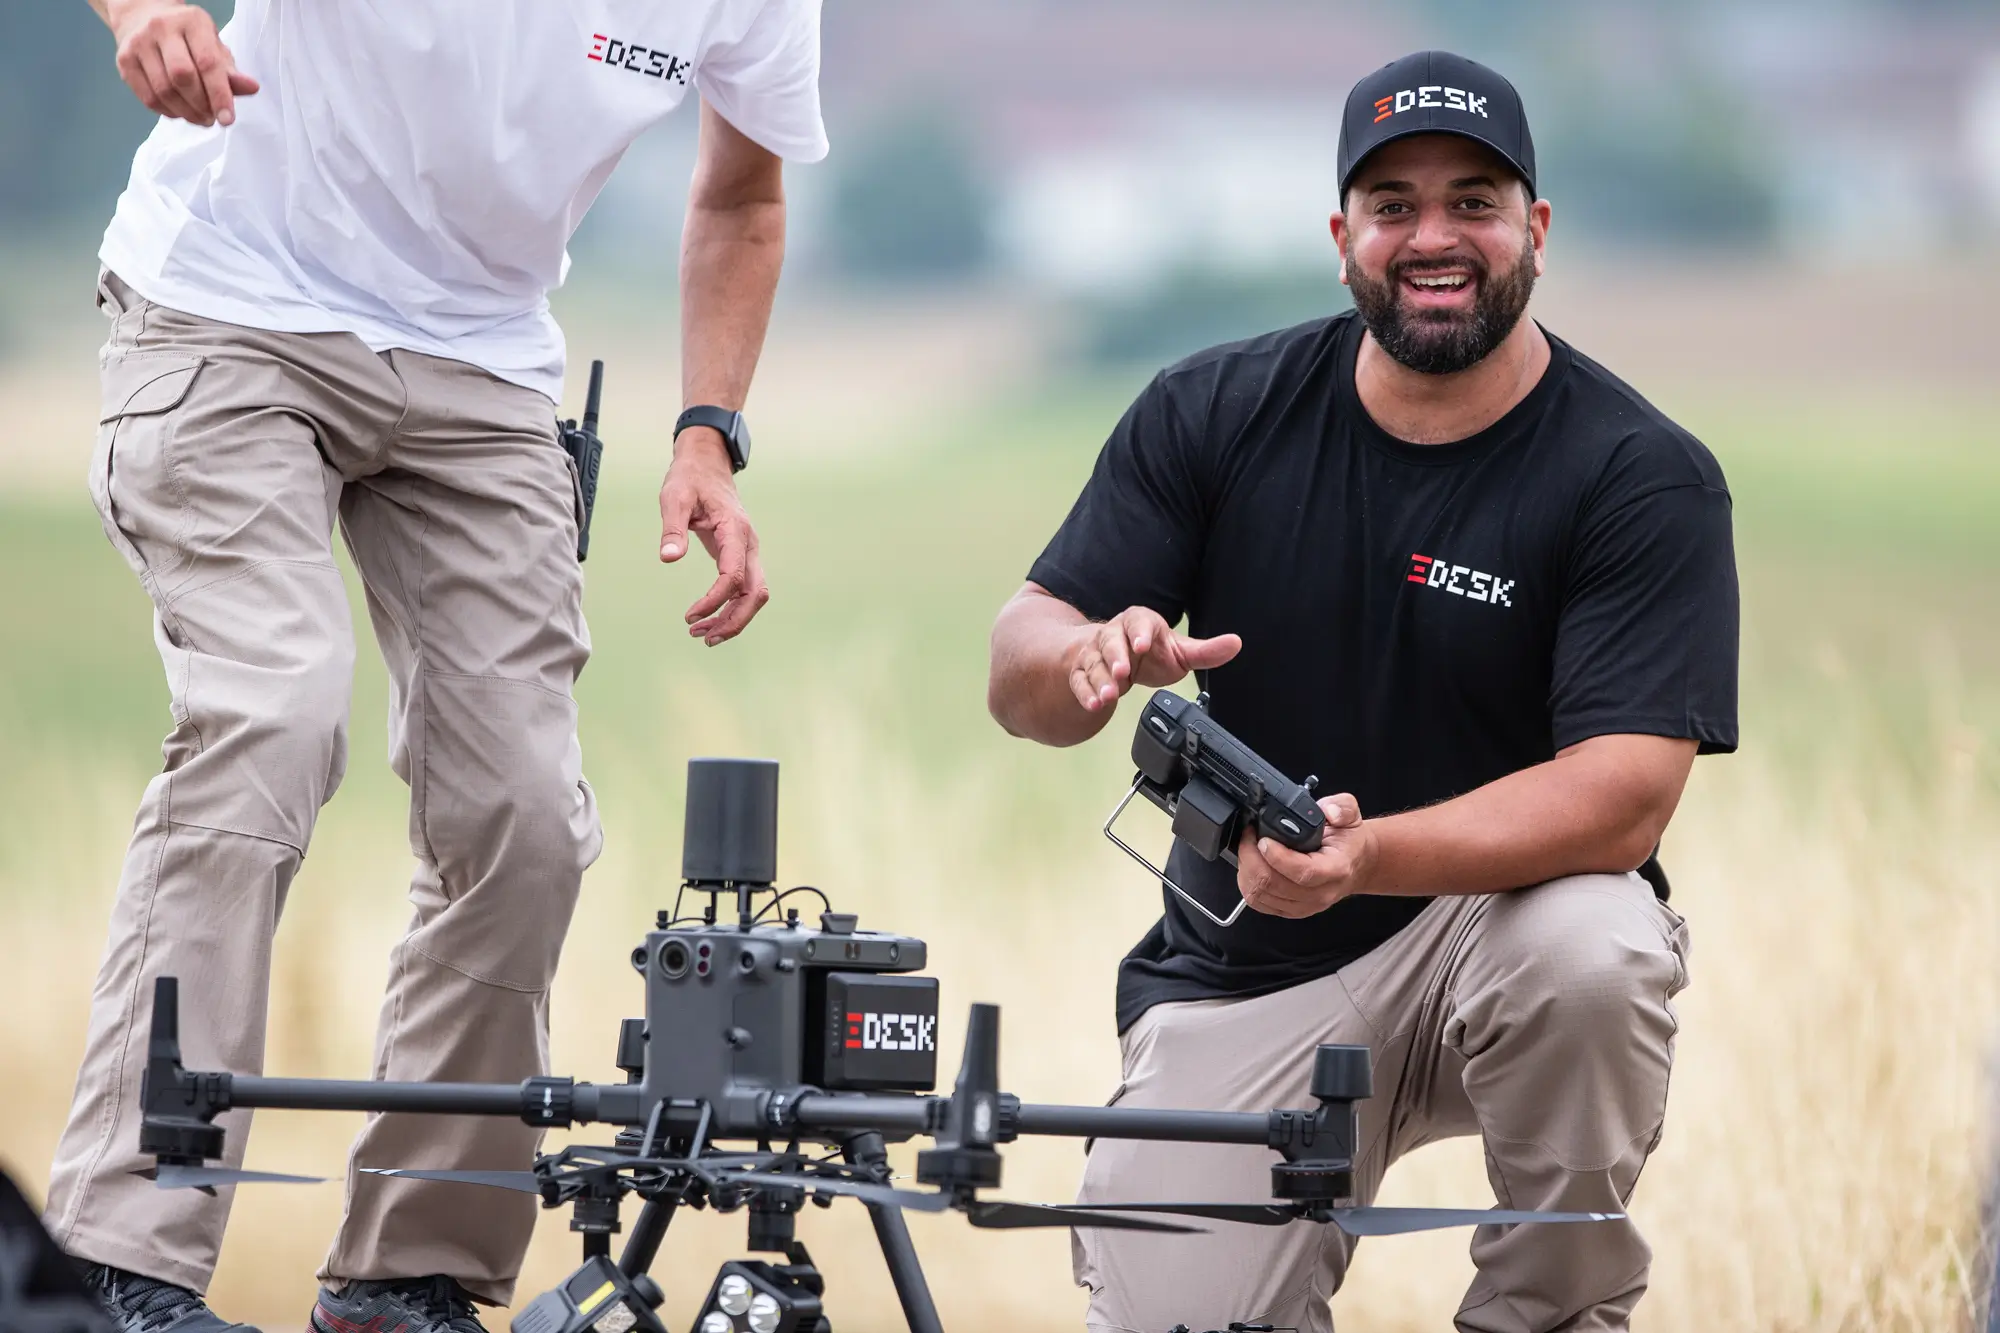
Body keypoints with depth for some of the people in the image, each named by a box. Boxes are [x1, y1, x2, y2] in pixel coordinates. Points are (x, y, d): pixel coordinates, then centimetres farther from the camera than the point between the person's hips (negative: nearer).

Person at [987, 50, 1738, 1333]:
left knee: (1591, 948, -37)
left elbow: (1624, 794, -22)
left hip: (1494, 926, -2)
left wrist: (1369, 855, -37)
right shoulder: (1217, 411, 0)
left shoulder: (1645, 477, -11)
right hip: (1241, 977, 2)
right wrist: (1091, 657, -28)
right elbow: (1019, 680, -2)